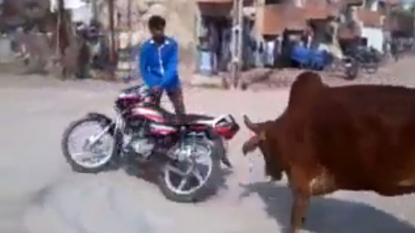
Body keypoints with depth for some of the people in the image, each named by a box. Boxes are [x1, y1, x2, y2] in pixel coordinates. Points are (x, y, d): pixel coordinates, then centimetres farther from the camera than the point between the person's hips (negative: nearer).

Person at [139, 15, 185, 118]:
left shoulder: (172, 44, -10)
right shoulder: (146, 47, -7)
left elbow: (173, 67, -16)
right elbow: (144, 69, -5)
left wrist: (161, 84, -28)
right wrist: (152, 85, -20)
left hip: (172, 82, 0)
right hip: (155, 84, 0)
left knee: (181, 112, 6)